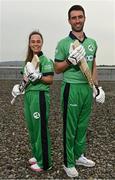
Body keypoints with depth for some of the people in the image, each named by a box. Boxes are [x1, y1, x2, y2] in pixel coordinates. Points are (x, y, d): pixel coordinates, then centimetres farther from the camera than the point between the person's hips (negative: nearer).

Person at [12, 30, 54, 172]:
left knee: (40, 128, -3)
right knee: (31, 127, 14)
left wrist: (37, 76, -24)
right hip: (28, 95, 8)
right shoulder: (28, 60, 16)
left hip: (39, 96, -8)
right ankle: (36, 155, 30)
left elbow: (50, 80, -11)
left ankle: (44, 162, 8)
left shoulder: (45, 60, -8)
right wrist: (20, 86, 5)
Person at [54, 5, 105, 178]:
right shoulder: (63, 43, -4)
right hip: (72, 88, -5)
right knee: (70, 127, 2)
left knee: (83, 125, 15)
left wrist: (97, 86, 10)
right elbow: (57, 69, -1)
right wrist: (71, 60, -17)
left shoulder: (92, 43, 11)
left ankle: (79, 156, 30)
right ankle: (68, 163, 15)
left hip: (88, 88, 5)